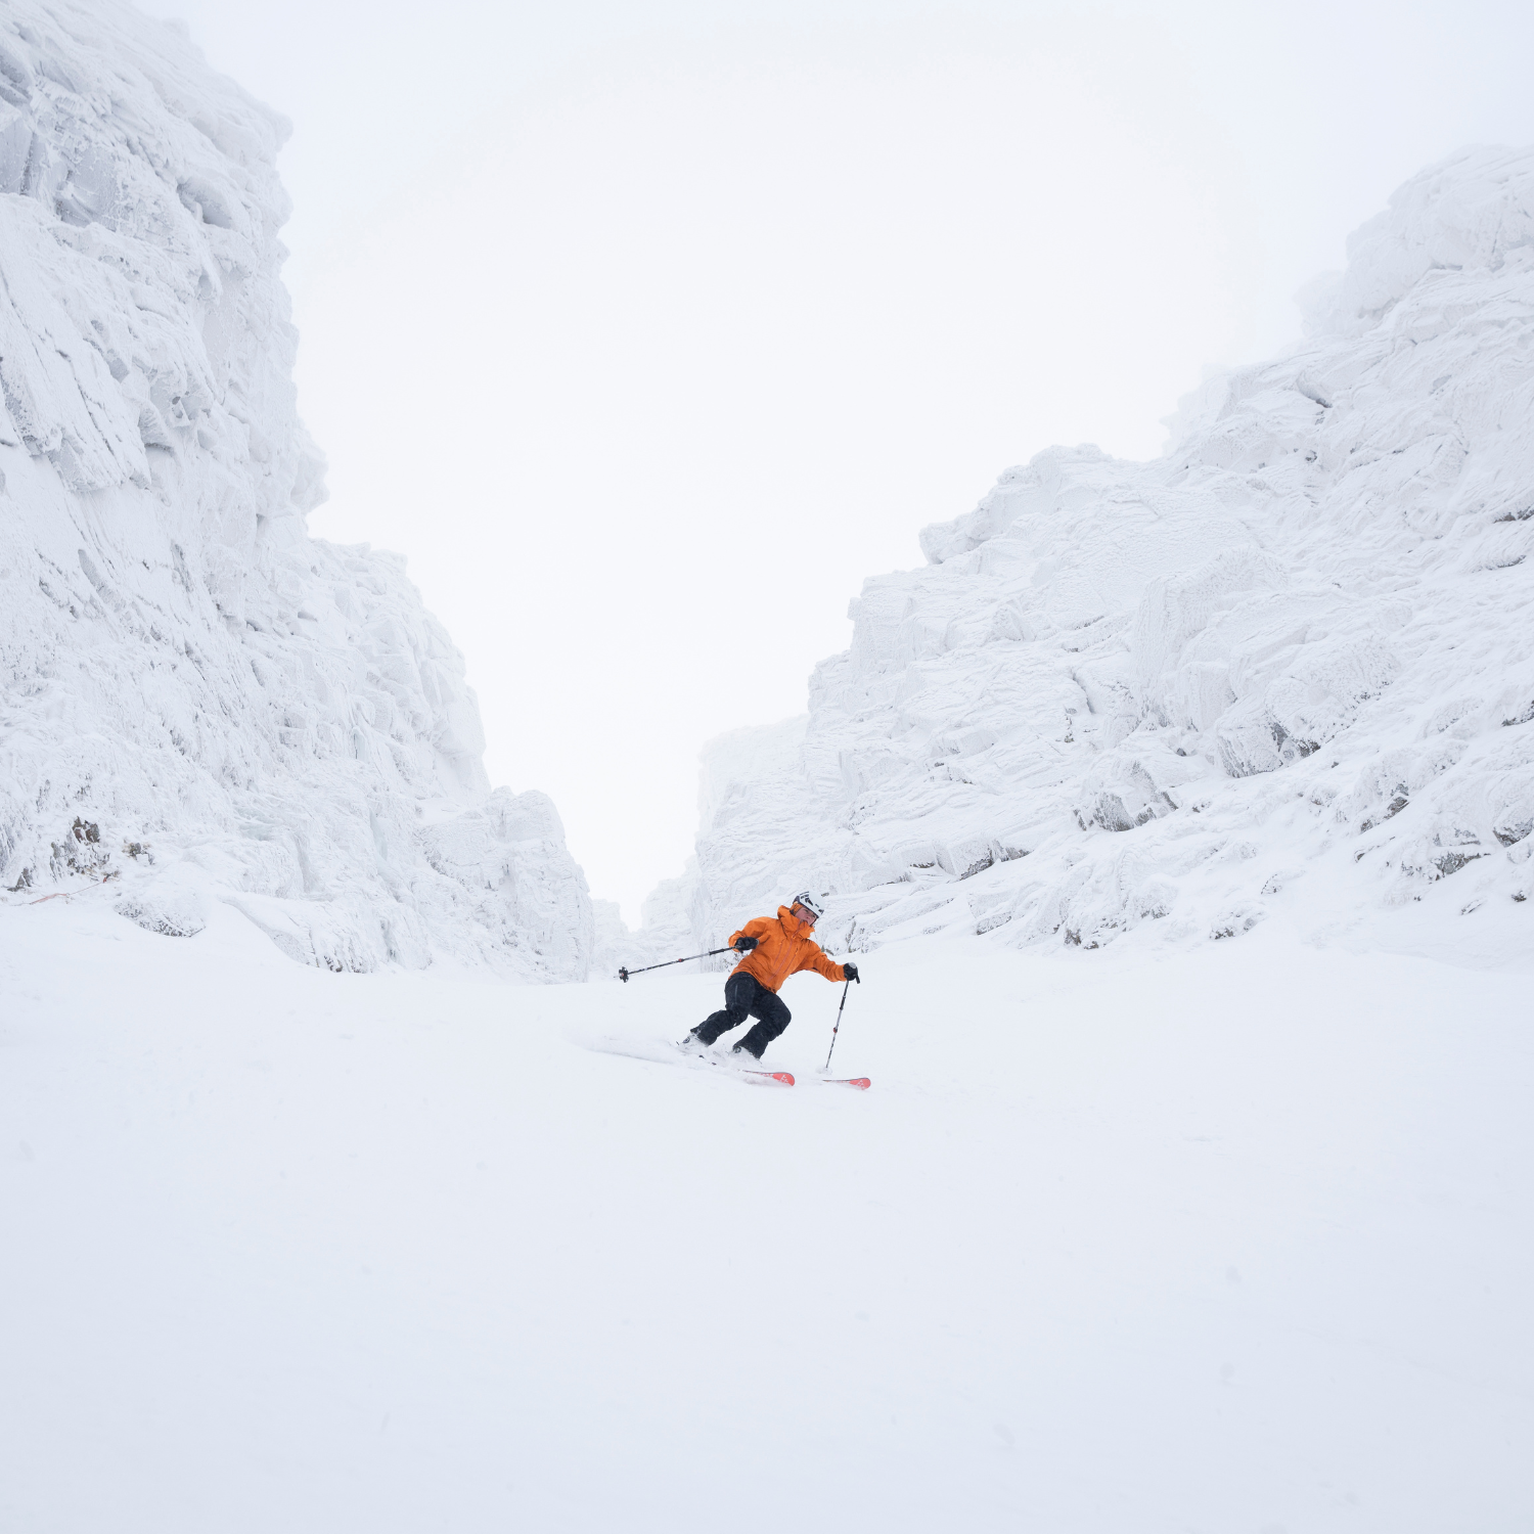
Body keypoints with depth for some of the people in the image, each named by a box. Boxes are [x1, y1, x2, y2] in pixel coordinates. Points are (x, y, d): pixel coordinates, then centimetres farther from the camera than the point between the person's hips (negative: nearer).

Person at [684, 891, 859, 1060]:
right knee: (737, 1012, -32)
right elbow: (736, 937, 8)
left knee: (781, 1016, -25)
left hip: (765, 993, 5)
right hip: (745, 978, -5)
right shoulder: (769, 925, 8)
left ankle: (745, 1051, -22)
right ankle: (697, 1038, -18)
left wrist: (844, 971, -9)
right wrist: (740, 942, -17)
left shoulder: (808, 948, 21)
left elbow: (827, 967, 13)